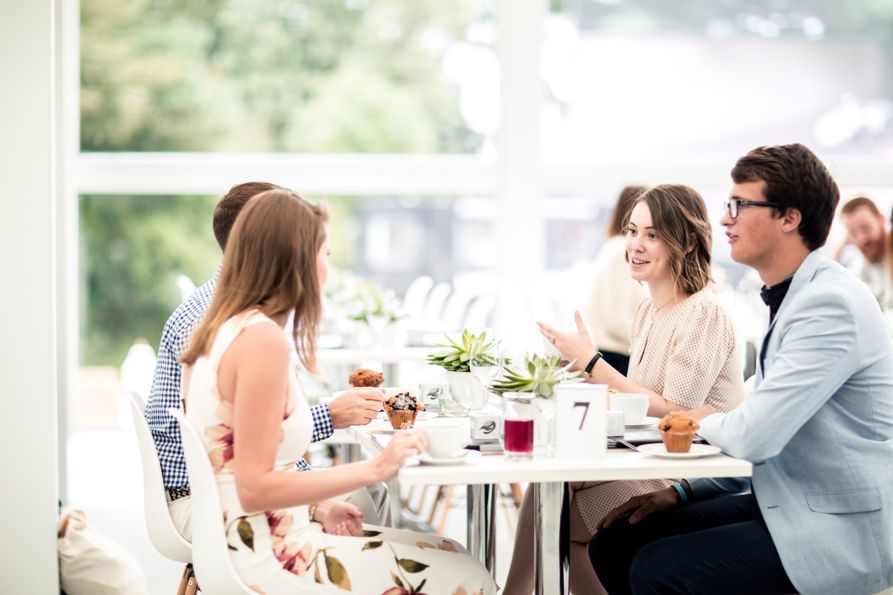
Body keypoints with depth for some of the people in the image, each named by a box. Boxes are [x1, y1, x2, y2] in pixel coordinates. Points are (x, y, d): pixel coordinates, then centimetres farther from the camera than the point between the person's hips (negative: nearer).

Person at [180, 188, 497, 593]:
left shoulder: (224, 329, 10)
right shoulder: (263, 339, -19)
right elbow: (254, 488, -22)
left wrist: (321, 506, 7)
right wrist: (373, 469, -19)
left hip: (240, 541, 10)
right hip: (262, 560, -10)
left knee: (449, 555, 16)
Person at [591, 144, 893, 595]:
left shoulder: (830, 304, -19)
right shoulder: (793, 298, 14)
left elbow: (751, 437, -25)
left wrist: (705, 419, -3)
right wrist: (683, 492, 10)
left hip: (843, 531, -10)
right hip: (784, 503, 10)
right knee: (614, 545, 2)